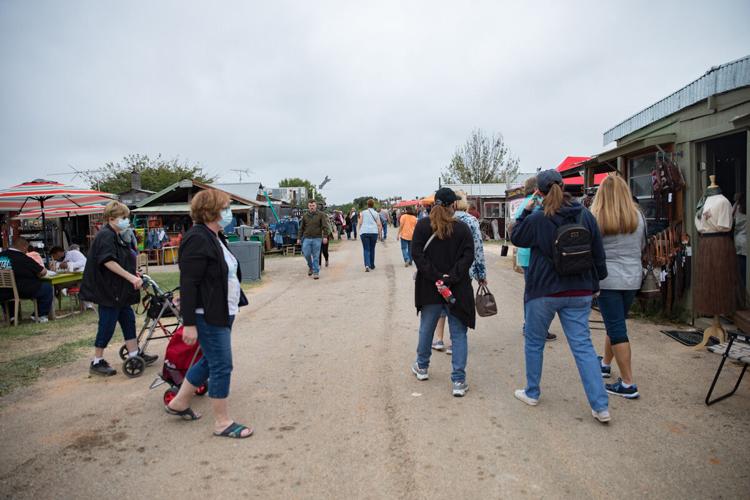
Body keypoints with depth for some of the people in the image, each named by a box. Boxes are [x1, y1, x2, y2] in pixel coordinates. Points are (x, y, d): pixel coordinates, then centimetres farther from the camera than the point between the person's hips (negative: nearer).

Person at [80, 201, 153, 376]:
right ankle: (97, 362, 12)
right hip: (108, 289, -10)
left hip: (119, 290, 10)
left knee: (128, 320, 13)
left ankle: (135, 355, 21)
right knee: (108, 324, -1)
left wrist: (134, 277, 18)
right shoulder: (105, 236, -16)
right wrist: (131, 277, -28)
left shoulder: (116, 236, 15)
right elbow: (108, 262, -27)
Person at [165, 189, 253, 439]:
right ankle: (222, 423, 14)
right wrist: (189, 323, -23)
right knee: (221, 366, -1)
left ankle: (179, 403, 37)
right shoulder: (197, 239, -19)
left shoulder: (215, 237, 12)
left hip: (222, 313, 10)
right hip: (208, 316, -10)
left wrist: (235, 305, 22)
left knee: (210, 361, 20)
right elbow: (188, 284, -22)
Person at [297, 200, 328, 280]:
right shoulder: (305, 216, 9)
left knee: (316, 256, 0)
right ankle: (310, 266, 27)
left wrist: (325, 236, -13)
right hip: (307, 238, 3)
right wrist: (299, 238, 10)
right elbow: (301, 228, 13)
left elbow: (325, 226, -4)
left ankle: (316, 272, 9)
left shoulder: (321, 215, 0)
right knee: (306, 254, -1)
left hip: (317, 239, -3)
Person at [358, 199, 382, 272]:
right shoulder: (376, 213, 8)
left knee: (366, 249, -2)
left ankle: (367, 265, -20)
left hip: (364, 232, -1)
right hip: (374, 232, 1)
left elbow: (360, 223, 0)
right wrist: (379, 234, 6)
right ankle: (372, 265, 23)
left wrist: (359, 231, 11)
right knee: (372, 249, 15)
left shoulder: (363, 213, 6)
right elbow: (379, 224, 1)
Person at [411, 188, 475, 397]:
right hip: (457, 289, -2)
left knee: (426, 328, 20)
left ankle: (422, 367, 38)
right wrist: (450, 278, -14)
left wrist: (435, 277, -11)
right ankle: (458, 381, 5)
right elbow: (468, 256, -12)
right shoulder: (462, 228, -5)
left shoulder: (422, 225, -2)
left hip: (430, 288, 2)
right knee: (458, 334, 6)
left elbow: (417, 254, -9)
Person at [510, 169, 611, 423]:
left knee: (534, 343, 15)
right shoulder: (585, 215, 0)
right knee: (583, 346, 7)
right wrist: (596, 281, 18)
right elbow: (598, 252, 7)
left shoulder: (537, 219, -13)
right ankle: (601, 407, 4)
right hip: (579, 292, 4)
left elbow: (516, 238, 5)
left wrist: (526, 210, 7)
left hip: (543, 292, -3)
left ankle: (532, 393, 29)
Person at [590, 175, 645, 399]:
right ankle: (605, 364, 39)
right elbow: (642, 246, 14)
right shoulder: (638, 217, 1)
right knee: (616, 324, 20)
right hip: (632, 278, 5)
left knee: (616, 329, 0)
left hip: (607, 279, -5)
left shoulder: (596, 218, -11)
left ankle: (628, 384, 1)